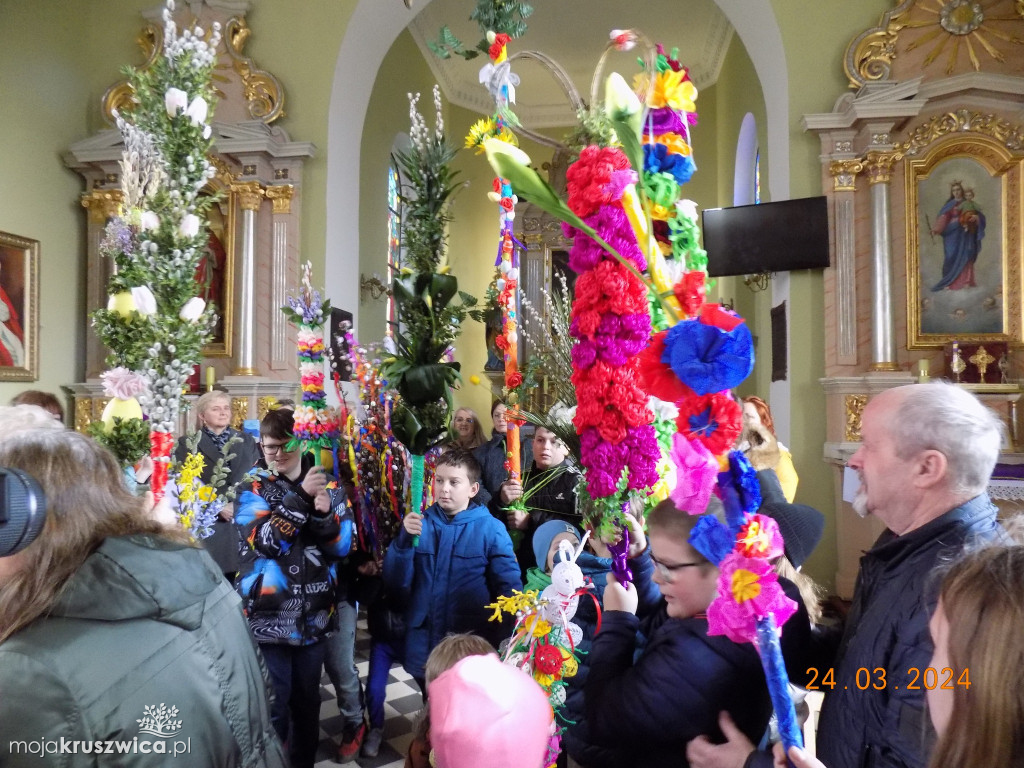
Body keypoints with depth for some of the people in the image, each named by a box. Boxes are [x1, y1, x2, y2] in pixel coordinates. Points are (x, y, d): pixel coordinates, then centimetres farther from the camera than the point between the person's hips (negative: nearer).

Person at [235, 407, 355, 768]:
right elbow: (266, 541, -18)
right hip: (268, 615, -3)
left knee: (307, 700, 17)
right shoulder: (253, 489, -3)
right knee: (273, 705, 3)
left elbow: (341, 547, -2)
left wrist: (324, 514, -20)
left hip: (314, 615, 3)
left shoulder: (328, 486, 3)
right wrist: (301, 496, -28)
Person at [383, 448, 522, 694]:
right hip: (424, 648, 3)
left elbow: (509, 590, -7)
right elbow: (396, 584, -5)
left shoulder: (491, 529, -9)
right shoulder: (420, 523, -1)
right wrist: (404, 540, -20)